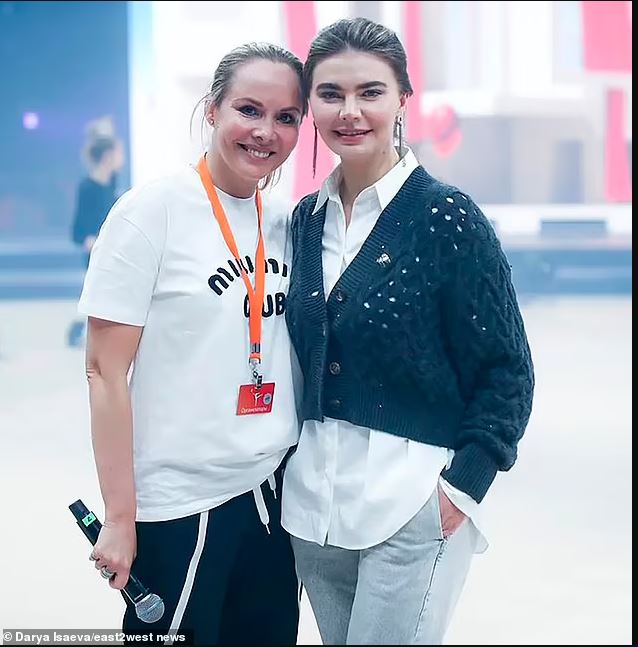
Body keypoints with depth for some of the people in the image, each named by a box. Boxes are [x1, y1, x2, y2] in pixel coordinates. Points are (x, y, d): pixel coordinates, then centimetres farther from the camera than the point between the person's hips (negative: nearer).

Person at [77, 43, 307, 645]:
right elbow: (105, 371, -12)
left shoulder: (286, 223, 5)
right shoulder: (152, 211, -12)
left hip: (273, 495, 6)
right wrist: (120, 517, -12)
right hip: (177, 505, -5)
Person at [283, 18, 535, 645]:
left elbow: (505, 371, -7)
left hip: (413, 504, -5)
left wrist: (461, 486, -14)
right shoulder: (306, 220, 8)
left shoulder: (446, 216, -9)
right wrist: (292, 464, 9)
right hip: (313, 500, 6)